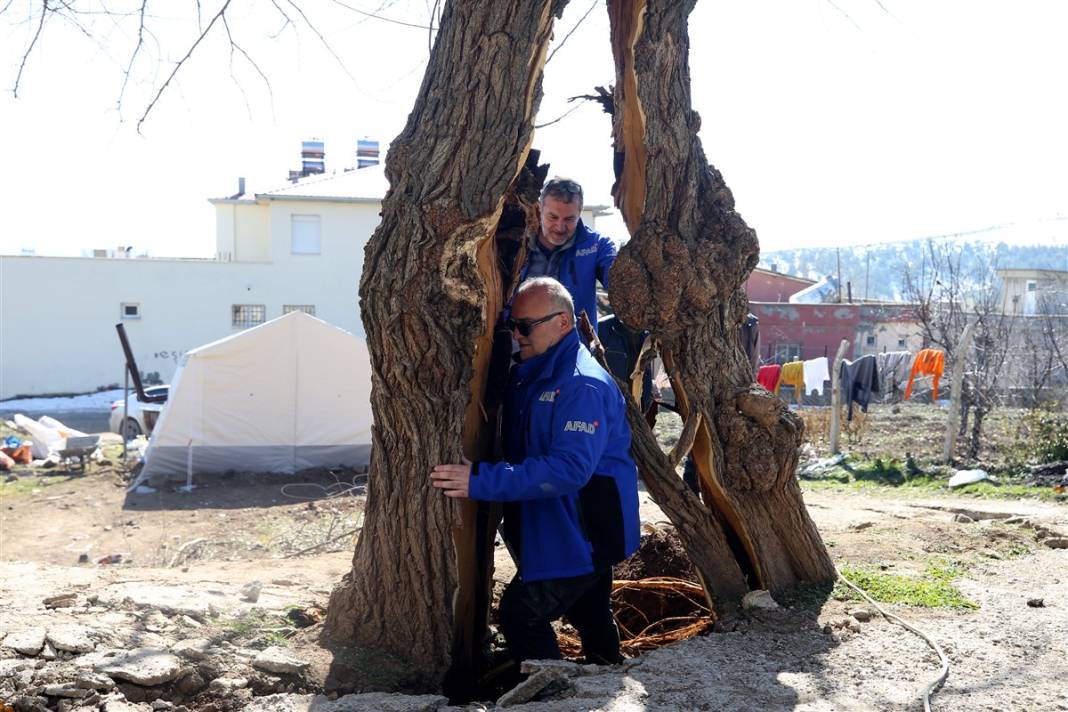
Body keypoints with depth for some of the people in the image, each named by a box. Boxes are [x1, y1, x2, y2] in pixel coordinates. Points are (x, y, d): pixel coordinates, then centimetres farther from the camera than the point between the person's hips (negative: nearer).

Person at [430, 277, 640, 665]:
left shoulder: (584, 386, -25)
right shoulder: (528, 375, 7)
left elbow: (570, 468, -35)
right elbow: (517, 449, 19)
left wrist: (482, 480, -36)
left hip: (585, 534, -10)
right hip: (555, 529, 10)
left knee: (521, 613, -12)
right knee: (590, 615, 24)